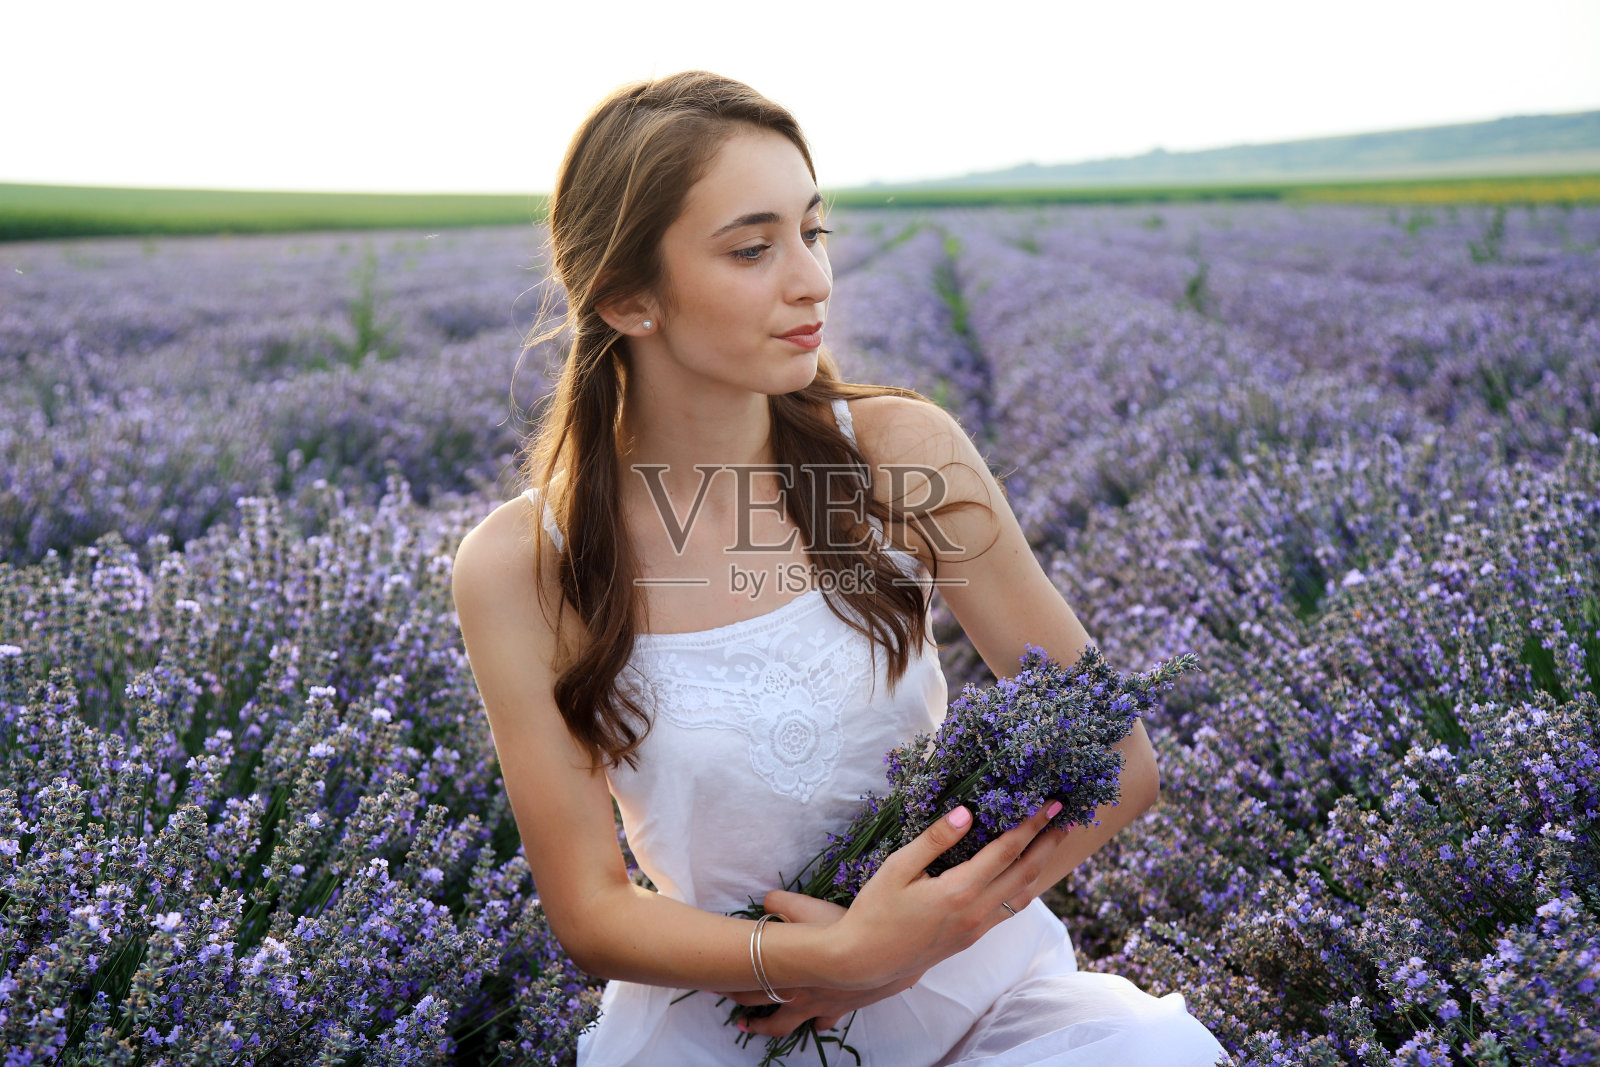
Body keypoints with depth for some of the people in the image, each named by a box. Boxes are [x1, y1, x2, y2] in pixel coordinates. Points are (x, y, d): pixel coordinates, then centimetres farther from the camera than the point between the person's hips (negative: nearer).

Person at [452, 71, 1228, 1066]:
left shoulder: (904, 453, -9)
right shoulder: (518, 567, -10)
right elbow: (591, 909, -7)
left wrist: (891, 957, -17)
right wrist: (832, 953, -25)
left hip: (968, 984, 0)